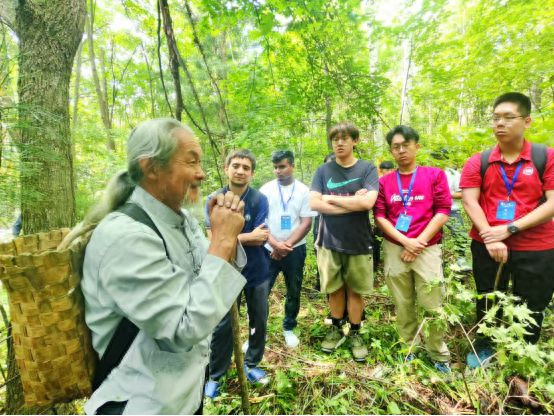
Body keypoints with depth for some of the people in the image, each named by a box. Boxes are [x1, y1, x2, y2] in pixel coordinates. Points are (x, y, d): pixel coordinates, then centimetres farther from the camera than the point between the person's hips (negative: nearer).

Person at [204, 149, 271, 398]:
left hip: (256, 271, 1)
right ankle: (215, 376, 29)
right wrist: (248, 236, -19)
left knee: (259, 321, 16)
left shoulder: (259, 200, -11)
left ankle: (251, 365, 39)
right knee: (222, 326, 8)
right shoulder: (214, 199, -8)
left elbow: (261, 238, -18)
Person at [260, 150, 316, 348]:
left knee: (294, 291, 13)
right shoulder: (265, 189, 0)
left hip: (295, 250, 0)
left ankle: (289, 328, 33)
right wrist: (275, 244, -16)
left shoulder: (304, 191, -2)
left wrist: (287, 245, -14)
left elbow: (306, 223, -6)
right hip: (268, 249, 0)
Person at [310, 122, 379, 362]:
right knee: (335, 289, 14)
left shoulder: (367, 169, -3)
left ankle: (355, 334, 32)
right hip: (330, 241, 1)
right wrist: (352, 204, -14)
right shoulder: (323, 171, 1)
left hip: (358, 242, -1)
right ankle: (336, 329, 35)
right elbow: (314, 204, -11)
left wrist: (332, 199, -11)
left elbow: (368, 202, -18)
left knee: (355, 290, 12)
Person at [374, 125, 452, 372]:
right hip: (394, 250, 2)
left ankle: (440, 357, 24)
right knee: (403, 305, 11)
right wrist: (406, 241, -10)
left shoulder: (435, 175, 3)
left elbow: (443, 212, -4)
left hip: (427, 249, -1)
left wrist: (419, 242, -10)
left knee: (433, 306, 3)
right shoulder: (384, 182, 6)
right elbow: (379, 216, 1)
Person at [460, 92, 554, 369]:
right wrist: (489, 237, -18)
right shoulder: (478, 162, 1)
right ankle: (483, 347, 40)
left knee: (531, 309, 14)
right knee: (487, 303, 17)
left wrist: (509, 228, -19)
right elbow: (469, 201, -7)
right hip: (487, 247, 1)